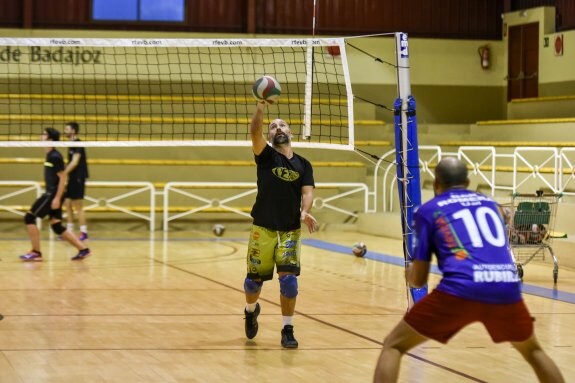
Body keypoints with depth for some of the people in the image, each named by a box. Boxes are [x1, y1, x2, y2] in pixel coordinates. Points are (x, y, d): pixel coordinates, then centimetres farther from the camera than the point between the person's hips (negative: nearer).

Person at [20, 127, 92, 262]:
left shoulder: (55, 157, -15)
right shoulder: (50, 155, 14)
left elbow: (63, 178, -19)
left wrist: (57, 198, -22)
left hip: (53, 194, -10)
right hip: (51, 194, 10)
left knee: (30, 217, -6)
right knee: (56, 226, 9)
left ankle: (36, 252, -2)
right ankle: (82, 249, 10)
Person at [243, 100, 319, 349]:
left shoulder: (303, 165, 8)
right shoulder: (266, 156, 1)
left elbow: (307, 191, -3)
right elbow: (254, 131, -17)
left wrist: (305, 212, -25)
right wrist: (261, 105, -32)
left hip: (291, 231, 1)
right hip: (263, 228, -1)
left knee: (288, 279, -11)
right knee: (255, 278, 6)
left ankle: (287, 331, 0)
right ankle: (251, 310, 38)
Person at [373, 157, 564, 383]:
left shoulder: (428, 211, 16)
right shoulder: (490, 204, 27)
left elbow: (418, 280, 14)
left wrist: (410, 273, 38)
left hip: (460, 290, -3)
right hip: (507, 289, 4)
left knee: (393, 346, 11)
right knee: (532, 351, 32)